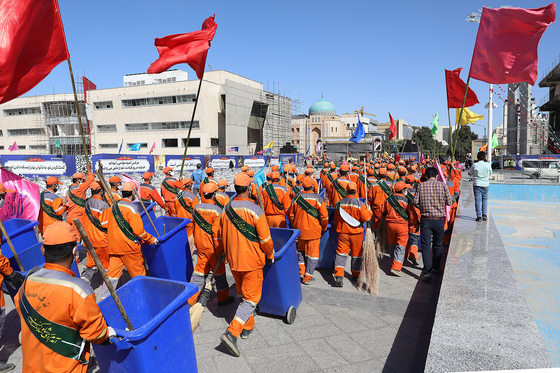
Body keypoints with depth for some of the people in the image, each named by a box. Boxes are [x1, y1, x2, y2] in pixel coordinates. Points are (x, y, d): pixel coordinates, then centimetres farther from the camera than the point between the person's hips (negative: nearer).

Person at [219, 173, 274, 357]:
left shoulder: (227, 209, -1)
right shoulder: (254, 210, -19)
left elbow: (224, 236, 10)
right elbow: (265, 239, -14)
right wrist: (270, 255, 4)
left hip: (233, 260, 6)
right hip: (251, 260, -6)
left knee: (242, 294, 22)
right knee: (251, 298, 3)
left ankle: (247, 327, 35)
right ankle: (232, 332, -8)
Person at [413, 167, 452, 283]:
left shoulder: (421, 185, -2)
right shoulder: (443, 185, -2)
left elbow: (415, 201, -3)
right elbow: (449, 202, -1)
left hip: (425, 219, -1)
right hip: (439, 220, 1)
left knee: (426, 245, 0)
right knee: (437, 245, 18)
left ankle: (427, 272, -9)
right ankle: (436, 268, 32)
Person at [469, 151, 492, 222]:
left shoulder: (474, 165, -8)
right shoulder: (488, 165, -3)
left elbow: (470, 173, 6)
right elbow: (490, 173, 11)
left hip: (477, 184, -2)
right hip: (485, 184, 2)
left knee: (478, 200, 0)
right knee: (485, 199, 15)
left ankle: (479, 216, -2)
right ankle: (484, 215, 11)